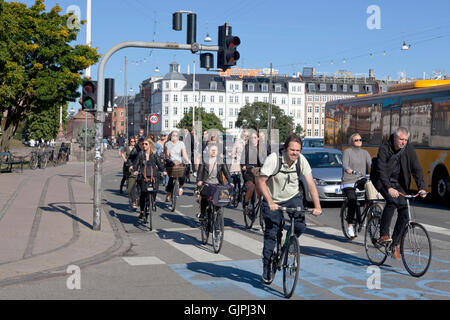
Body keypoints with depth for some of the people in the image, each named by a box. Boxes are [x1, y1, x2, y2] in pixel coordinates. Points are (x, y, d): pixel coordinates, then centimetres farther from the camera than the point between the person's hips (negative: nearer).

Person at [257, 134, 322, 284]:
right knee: (271, 233, -4)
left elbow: (311, 183, -14)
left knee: (300, 226, -18)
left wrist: (317, 206, -23)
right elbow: (261, 182, -22)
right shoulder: (274, 159, -24)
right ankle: (266, 268, 14)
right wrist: (270, 202, -32)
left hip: (293, 197, 2)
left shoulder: (301, 160, -15)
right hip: (273, 200, -2)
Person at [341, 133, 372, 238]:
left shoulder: (365, 153, 17)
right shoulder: (347, 151, 3)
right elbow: (344, 164, -14)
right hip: (349, 182, -5)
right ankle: (350, 226, -18)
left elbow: (371, 164, 2)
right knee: (353, 201, -25)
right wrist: (348, 169, -37)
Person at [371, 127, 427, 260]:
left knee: (404, 212, -7)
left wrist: (421, 188, -24)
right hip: (382, 181, -4)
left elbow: (417, 169, -10)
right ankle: (383, 235, -24)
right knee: (391, 201, -32)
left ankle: (395, 244, 7)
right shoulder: (384, 148, -20)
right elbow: (381, 170, -30)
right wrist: (389, 188, -42)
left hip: (399, 183, 4)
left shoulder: (409, 149, -9)